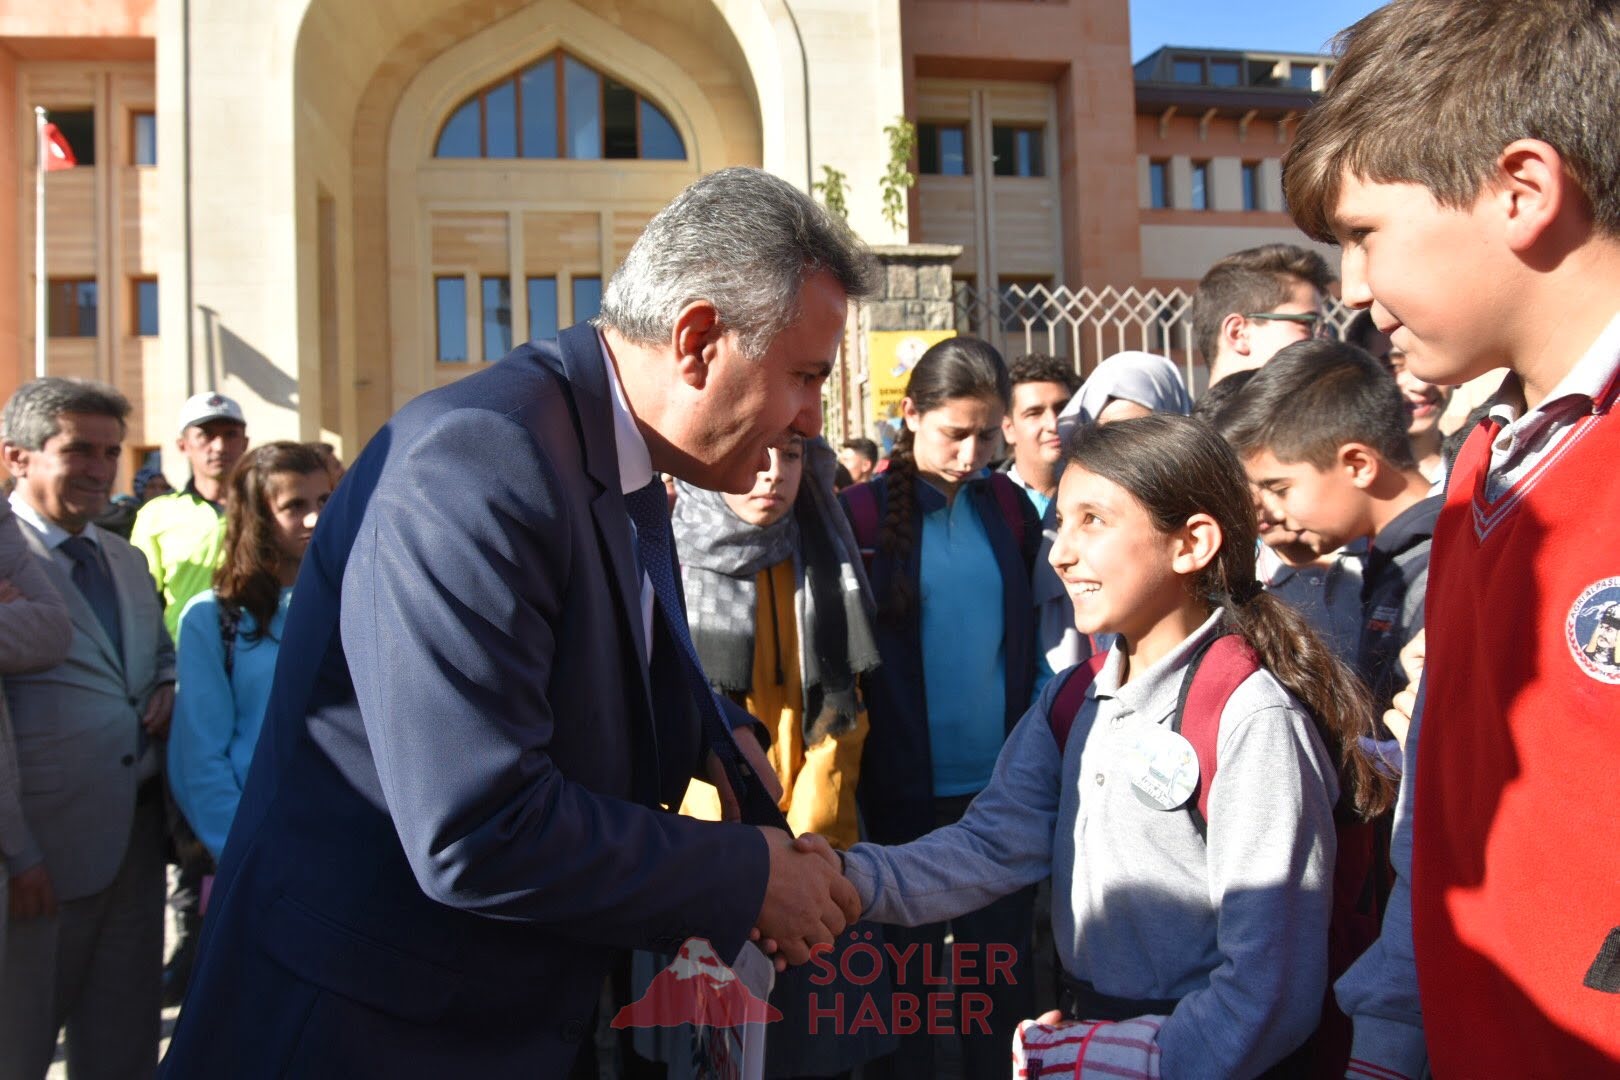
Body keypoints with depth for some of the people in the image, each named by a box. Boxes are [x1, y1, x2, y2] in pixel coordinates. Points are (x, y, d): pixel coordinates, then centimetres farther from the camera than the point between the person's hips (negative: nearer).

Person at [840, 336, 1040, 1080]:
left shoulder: (1010, 506, 5)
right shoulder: (864, 511, -5)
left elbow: (1032, 633, 14)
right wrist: (854, 783, -4)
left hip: (1001, 784, 3)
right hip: (904, 792, -3)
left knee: (1002, 969, 13)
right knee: (904, 973, 12)